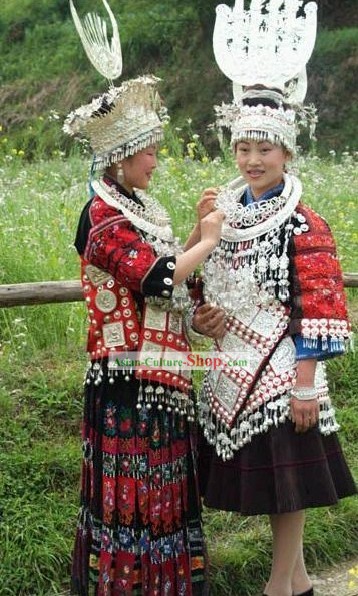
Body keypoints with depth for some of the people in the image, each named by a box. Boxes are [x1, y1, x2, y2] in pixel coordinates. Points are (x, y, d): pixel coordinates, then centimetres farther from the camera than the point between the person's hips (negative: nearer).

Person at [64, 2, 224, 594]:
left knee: (159, 479, 17)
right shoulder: (102, 217, -17)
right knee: (131, 485, 2)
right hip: (128, 379, -9)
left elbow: (163, 270, 14)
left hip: (156, 377, 9)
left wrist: (198, 233, 3)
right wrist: (207, 239, -11)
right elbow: (158, 279, -24)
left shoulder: (135, 207, 13)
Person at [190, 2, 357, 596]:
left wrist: (306, 384, -17)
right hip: (235, 367, 7)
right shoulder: (222, 209, 8)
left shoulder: (302, 224, -12)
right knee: (266, 477, 15)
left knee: (287, 478, 4)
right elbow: (203, 281, 18)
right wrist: (202, 317, -2)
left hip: (282, 370, -7)